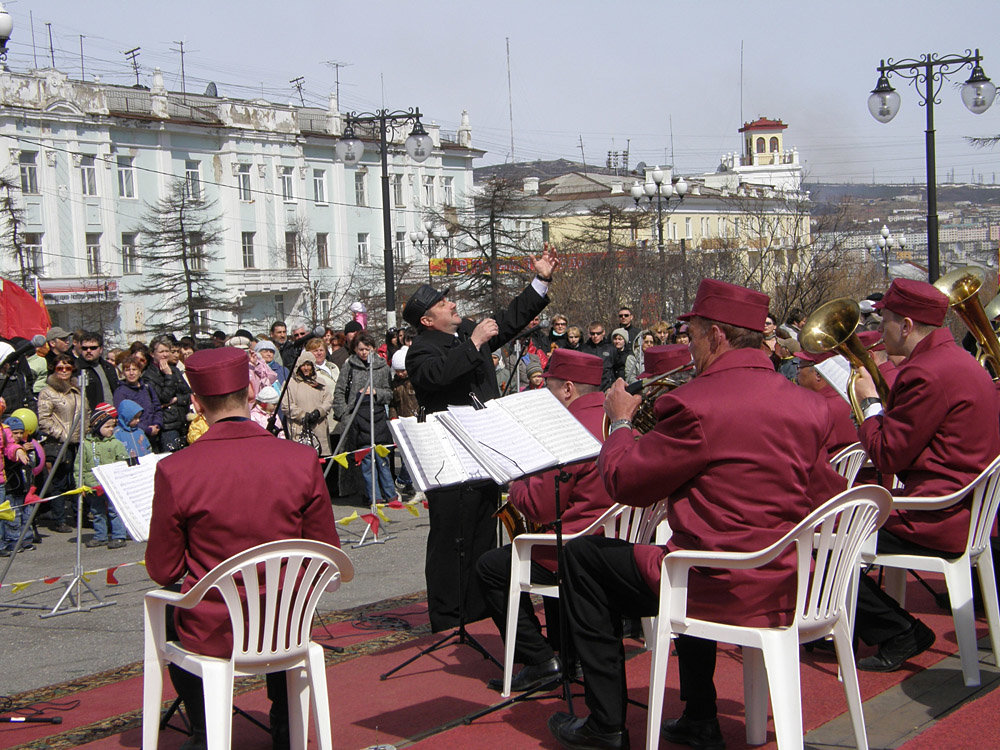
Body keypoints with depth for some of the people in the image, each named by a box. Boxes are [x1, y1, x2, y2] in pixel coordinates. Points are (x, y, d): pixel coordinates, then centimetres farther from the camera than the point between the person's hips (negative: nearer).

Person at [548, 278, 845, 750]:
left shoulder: (694, 404, -18)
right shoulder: (809, 406, 2)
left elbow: (624, 482, -8)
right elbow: (822, 495, 13)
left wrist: (621, 421, 11)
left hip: (722, 591, -7)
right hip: (794, 589, 8)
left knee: (583, 556, 11)